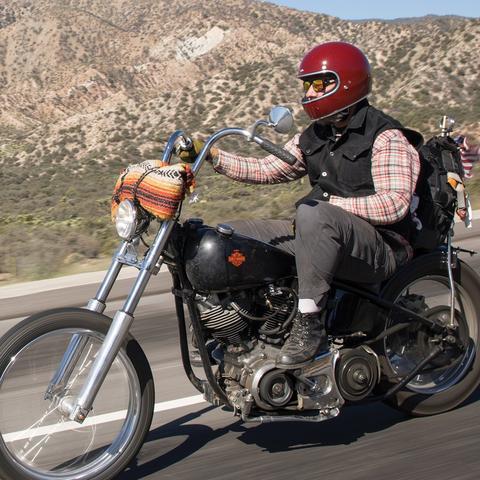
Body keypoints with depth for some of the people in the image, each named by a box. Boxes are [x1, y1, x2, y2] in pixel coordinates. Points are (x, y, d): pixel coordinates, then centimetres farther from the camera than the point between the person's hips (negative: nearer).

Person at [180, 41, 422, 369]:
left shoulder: (388, 138, -10)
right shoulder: (314, 138, 14)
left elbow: (395, 203, -22)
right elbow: (264, 170, 12)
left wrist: (331, 201, -24)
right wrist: (210, 154, 1)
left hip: (383, 248, -8)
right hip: (326, 237, 8)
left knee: (313, 215, -39)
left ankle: (311, 326, -33)